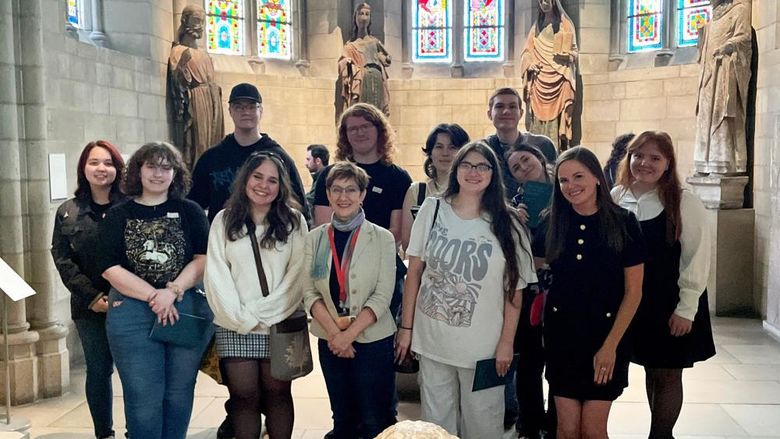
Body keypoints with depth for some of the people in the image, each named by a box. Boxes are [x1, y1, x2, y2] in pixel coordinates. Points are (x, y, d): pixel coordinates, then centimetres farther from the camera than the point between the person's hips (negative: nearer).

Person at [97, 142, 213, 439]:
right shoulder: (118, 216, 6)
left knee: (179, 394, 8)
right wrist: (154, 297, -13)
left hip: (189, 310, 1)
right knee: (143, 398, 1)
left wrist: (172, 292, -16)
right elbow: (110, 267, -3)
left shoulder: (190, 212, 6)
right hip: (132, 313, 0)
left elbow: (204, 258, -1)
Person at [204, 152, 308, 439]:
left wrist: (261, 312, -11)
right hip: (235, 326, 1)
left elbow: (298, 273, -4)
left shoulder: (294, 221, 2)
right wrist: (240, 316, -10)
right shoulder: (224, 220, 5)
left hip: (280, 325, -1)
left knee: (277, 393, 6)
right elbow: (216, 273, -1)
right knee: (244, 395, 4)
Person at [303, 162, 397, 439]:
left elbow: (383, 296, -10)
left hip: (372, 340, -3)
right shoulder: (315, 238, 2)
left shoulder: (382, 238, -6)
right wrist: (334, 333, -13)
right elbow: (310, 293, -1)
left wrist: (349, 333, -17)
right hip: (329, 340, 3)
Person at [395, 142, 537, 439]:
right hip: (432, 339, 2)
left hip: (484, 345, -1)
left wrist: (507, 342, -4)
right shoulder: (432, 210, -1)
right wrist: (406, 327, 2)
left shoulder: (507, 223, -4)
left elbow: (514, 288, -1)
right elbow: (414, 272, 3)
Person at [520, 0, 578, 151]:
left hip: (558, 78, -4)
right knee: (538, 116, -2)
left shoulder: (565, 24, 6)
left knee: (555, 115, -11)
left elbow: (573, 50, 2)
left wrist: (565, 56, -20)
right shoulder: (537, 26, 18)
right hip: (539, 79, 4)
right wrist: (529, 63, -5)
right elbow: (527, 51, 15)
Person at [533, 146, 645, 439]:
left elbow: (633, 292, -6)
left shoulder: (623, 223, -7)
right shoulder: (552, 224, 1)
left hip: (606, 334, -2)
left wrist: (610, 346, -10)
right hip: (561, 334, 2)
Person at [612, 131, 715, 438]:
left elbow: (697, 259, -11)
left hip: (671, 304, -4)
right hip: (634, 301, 4)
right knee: (650, 369, 16)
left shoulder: (685, 204, -12)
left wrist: (686, 309, -13)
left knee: (668, 375, 6)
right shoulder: (616, 197, 0)